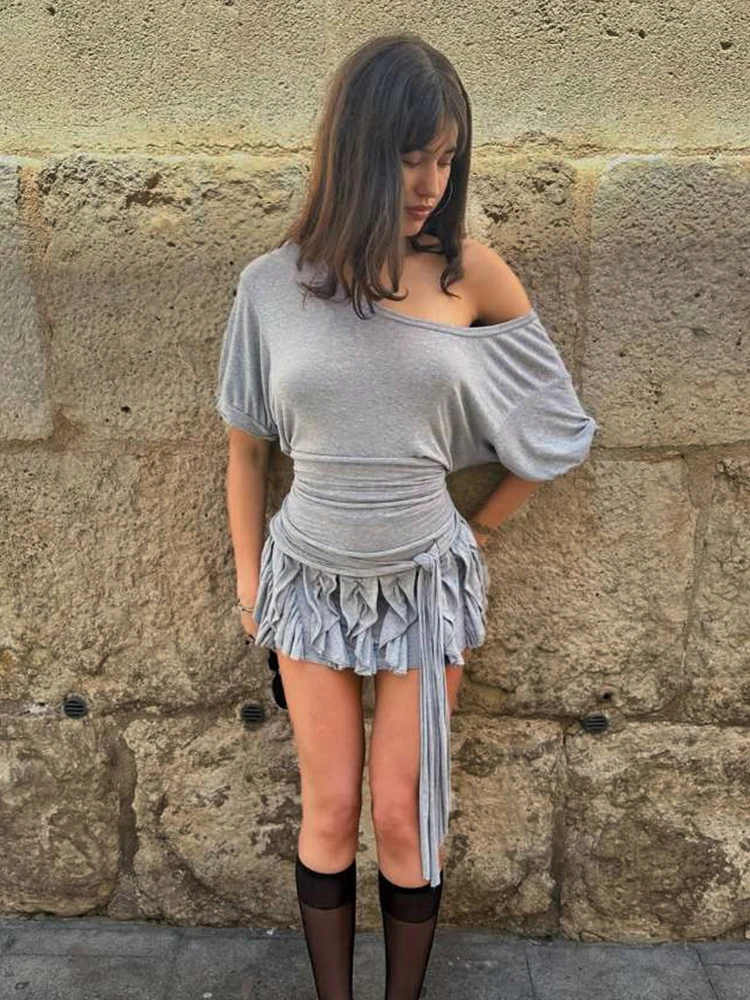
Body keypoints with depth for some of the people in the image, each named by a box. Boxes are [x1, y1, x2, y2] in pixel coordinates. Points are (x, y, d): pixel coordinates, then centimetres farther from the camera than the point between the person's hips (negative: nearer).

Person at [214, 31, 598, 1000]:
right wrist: (248, 584, 6)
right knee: (329, 813, 12)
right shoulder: (271, 283, -8)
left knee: (402, 816, 9)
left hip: (425, 582, 0)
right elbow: (245, 449, 2)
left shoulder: (471, 272, -9)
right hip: (311, 581, 1)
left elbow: (555, 421, 4)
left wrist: (479, 530, 7)